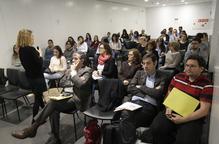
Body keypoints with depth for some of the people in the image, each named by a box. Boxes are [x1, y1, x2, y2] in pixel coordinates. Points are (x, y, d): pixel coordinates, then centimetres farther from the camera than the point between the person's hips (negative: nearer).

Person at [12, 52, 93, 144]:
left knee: (52, 102, -25)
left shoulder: (87, 71, -7)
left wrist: (73, 71, -15)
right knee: (54, 110, -18)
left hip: (78, 100, -7)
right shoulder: (73, 69, 15)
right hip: (69, 96, 7)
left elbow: (80, 84, -26)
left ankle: (32, 128, -16)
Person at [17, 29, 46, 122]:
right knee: (38, 97, 5)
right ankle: (35, 120, 17)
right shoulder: (31, 49, -23)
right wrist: (40, 55, -5)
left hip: (30, 75, 9)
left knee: (39, 95, 22)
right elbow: (40, 63, -20)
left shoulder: (21, 50, 4)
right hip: (37, 76, -9)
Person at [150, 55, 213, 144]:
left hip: (192, 118, -3)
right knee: (156, 128, -22)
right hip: (172, 112, 4)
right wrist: (168, 108, -4)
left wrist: (183, 119, -18)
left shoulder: (206, 85, -5)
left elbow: (204, 110, -10)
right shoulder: (177, 77, 9)